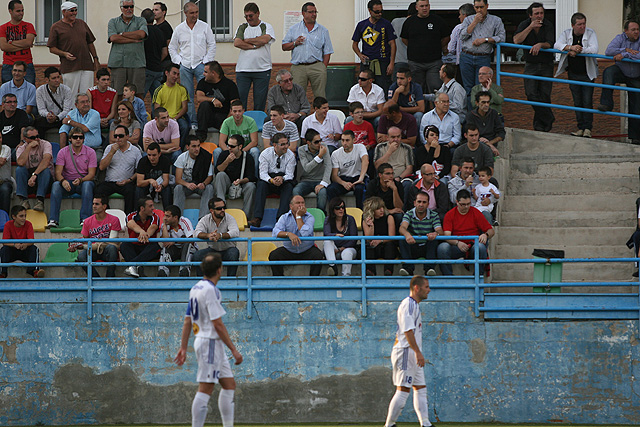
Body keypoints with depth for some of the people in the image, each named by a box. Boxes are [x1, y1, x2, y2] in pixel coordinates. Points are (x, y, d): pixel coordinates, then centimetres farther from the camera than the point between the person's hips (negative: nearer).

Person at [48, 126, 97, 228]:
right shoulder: (63, 152, 1)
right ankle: (53, 220, -35)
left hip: (84, 181, -1)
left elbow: (91, 174, -7)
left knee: (88, 184, -36)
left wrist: (80, 180, -28)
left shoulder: (90, 152, 0)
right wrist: (63, 181, -31)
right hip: (68, 183, 1)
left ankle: (85, 219, -39)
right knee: (56, 185, -31)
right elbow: (58, 172, -7)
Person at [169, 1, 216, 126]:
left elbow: (212, 45, 5)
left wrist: (206, 61, -3)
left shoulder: (205, 27, 4)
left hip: (200, 64, -2)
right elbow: (172, 47, 14)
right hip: (185, 65, 2)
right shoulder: (179, 29, 7)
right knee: (187, 96, 1)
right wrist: (178, 61, 2)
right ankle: (192, 122, 6)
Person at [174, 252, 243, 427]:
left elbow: (187, 321, 14)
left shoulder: (195, 289, 12)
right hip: (210, 342, -10)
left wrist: (183, 348, 17)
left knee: (229, 385, 13)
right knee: (205, 389, -10)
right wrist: (234, 350, -14)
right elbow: (218, 324, -18)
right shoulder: (210, 290, -15)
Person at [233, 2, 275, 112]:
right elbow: (236, 43, -2)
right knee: (240, 99, -3)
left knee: (260, 101, -1)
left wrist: (247, 40, -3)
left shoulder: (266, 27, 7)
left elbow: (264, 39, -13)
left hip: (262, 69, -2)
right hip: (243, 69, 2)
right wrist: (254, 46, -8)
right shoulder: (242, 27, 13)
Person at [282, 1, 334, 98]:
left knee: (320, 97, -3)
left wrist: (323, 68, 1)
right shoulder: (294, 29, 13)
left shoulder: (323, 30, 13)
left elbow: (327, 52, 10)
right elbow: (284, 47, 12)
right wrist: (295, 43, -6)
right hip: (298, 67, 0)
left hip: (317, 66, 0)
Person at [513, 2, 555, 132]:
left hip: (546, 65, -1)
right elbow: (516, 40, -17)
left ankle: (541, 126, 6)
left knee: (545, 95, -4)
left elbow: (550, 44, -15)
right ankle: (548, 118, 0)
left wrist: (540, 45, -36)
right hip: (530, 64, 1)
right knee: (531, 94, -13)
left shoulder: (548, 25, -5)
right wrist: (530, 27, -21)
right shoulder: (524, 25, -2)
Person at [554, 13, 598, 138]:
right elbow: (557, 45, -16)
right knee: (577, 102, 6)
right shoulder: (566, 34, -1)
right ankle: (581, 127, 12)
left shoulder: (590, 34, -7)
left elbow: (594, 49, -21)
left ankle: (587, 128, 2)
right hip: (573, 74, 2)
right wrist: (570, 47, -33)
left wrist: (577, 51, -25)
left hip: (587, 74, -2)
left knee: (587, 102, -5)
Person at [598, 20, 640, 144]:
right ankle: (606, 103, -39)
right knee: (608, 72, -34)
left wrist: (624, 55, -32)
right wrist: (626, 50, -27)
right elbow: (608, 51, -22)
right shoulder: (620, 38, -8)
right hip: (620, 72, 0)